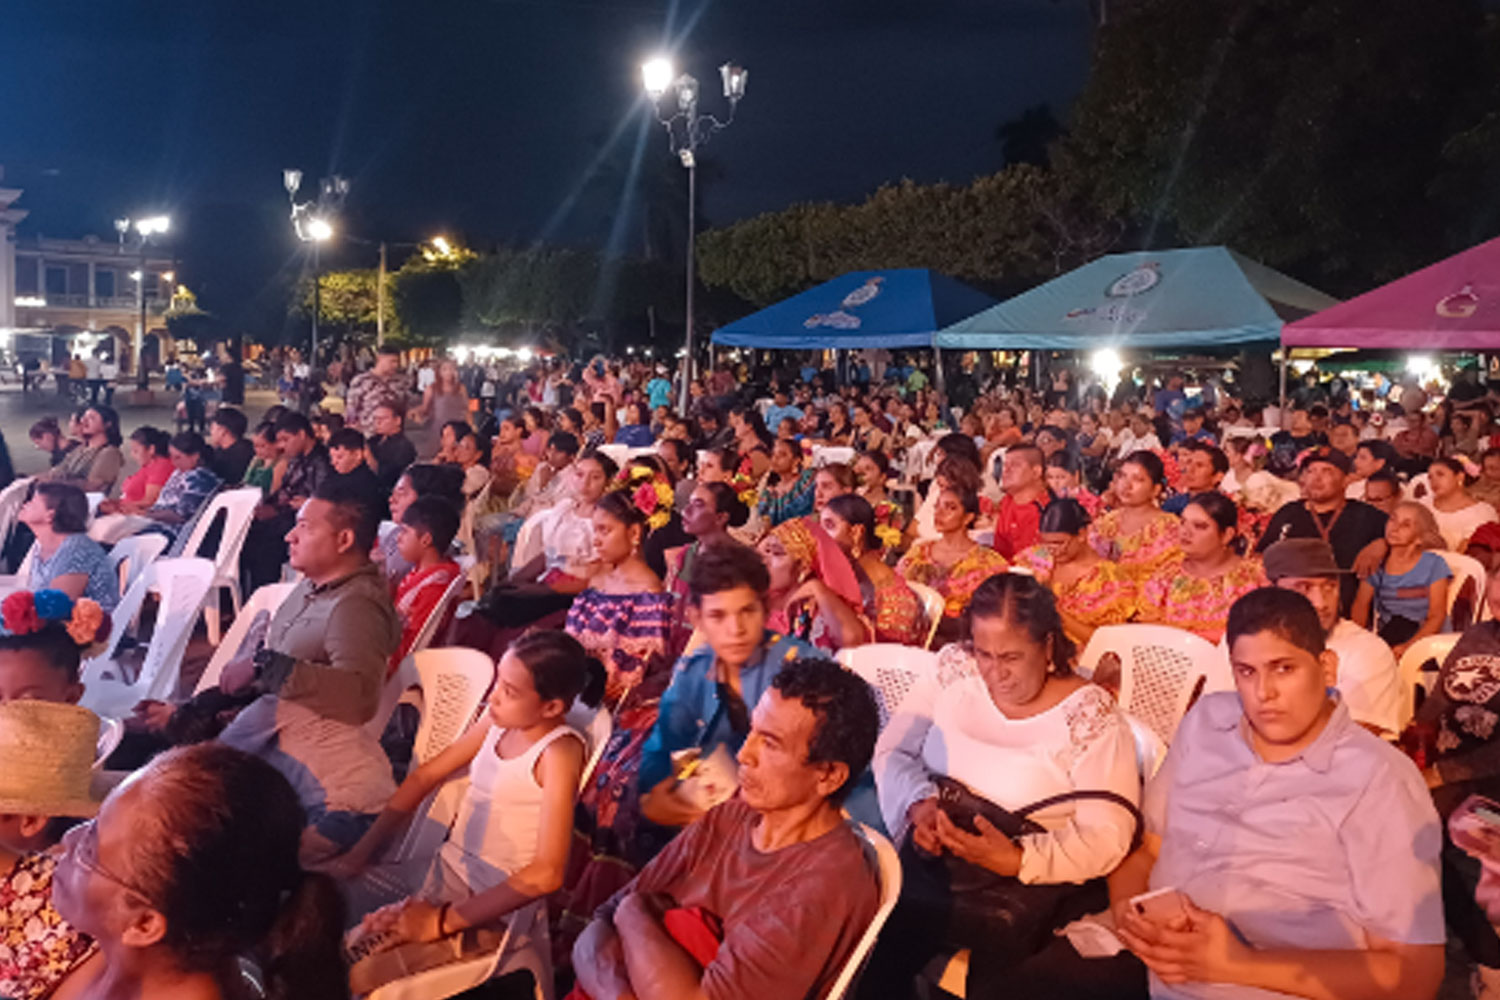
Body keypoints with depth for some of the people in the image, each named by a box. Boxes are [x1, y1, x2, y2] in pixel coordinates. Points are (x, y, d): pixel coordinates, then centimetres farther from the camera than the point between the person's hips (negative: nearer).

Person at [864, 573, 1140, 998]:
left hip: (1026, 880, -4)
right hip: (925, 860, 4)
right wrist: (919, 804, -15)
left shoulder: (1091, 716, -8)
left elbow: (1106, 837, -11)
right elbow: (893, 750, 5)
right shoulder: (954, 669, 4)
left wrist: (1017, 859, -25)